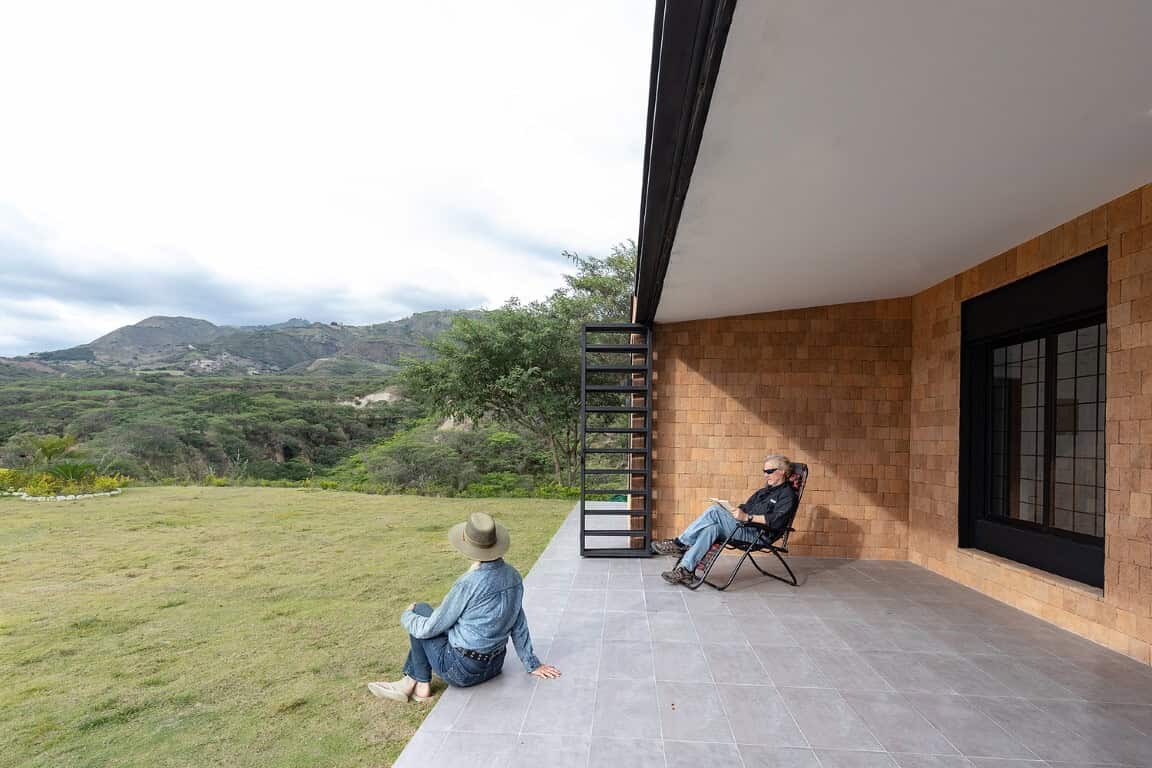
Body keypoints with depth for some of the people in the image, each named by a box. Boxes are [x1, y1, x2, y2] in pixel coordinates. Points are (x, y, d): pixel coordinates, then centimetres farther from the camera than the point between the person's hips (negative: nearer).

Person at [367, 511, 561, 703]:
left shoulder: (468, 584, -25)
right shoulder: (513, 575, -5)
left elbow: (428, 628, -13)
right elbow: (519, 624, 6)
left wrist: (406, 615, 7)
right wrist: (532, 664, 15)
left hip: (462, 671, -7)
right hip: (495, 666, 8)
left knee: (421, 610, 8)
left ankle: (422, 685, 16)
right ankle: (409, 682, 28)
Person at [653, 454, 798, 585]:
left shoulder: (787, 494, 1)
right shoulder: (765, 491, 27)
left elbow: (776, 520, -16)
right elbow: (746, 507, 28)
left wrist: (747, 517, -22)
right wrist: (737, 511, 6)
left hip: (758, 534, -8)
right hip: (745, 528, 8)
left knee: (715, 510, -25)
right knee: (713, 528, -25)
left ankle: (679, 543, -21)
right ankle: (685, 570, -32)